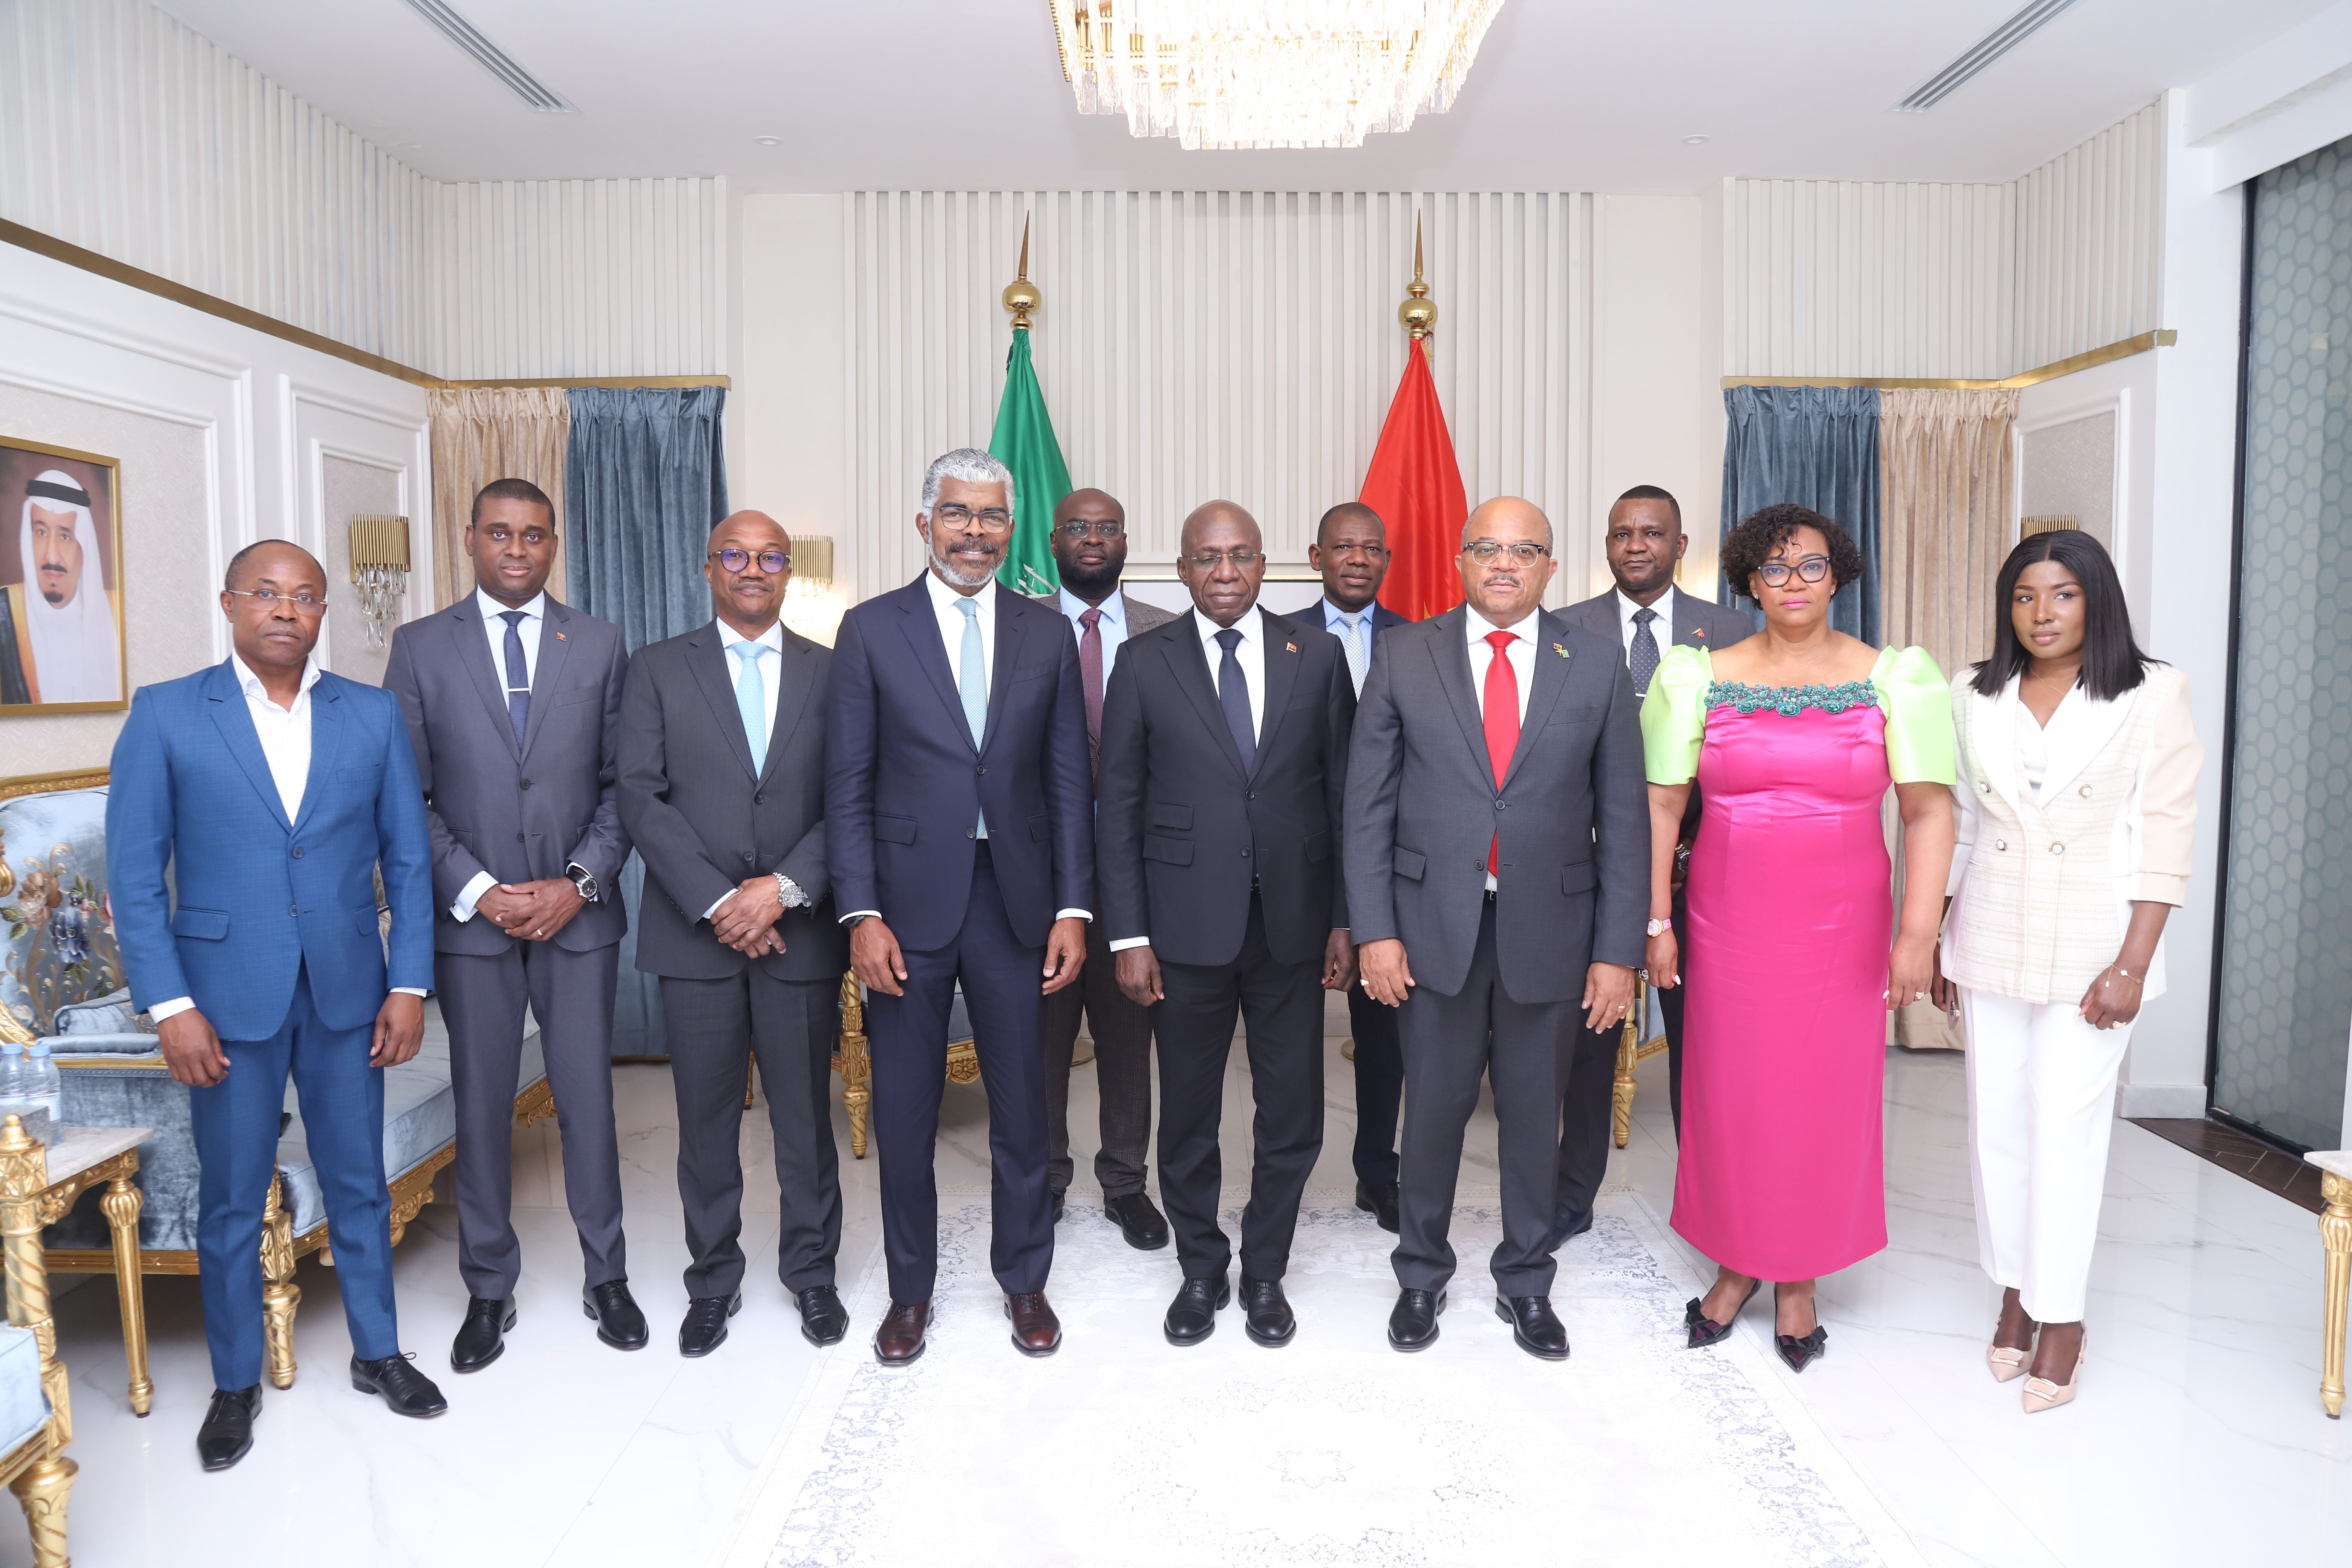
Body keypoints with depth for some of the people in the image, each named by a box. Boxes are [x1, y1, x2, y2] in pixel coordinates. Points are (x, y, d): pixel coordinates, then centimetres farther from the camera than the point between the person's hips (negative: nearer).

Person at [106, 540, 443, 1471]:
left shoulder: (373, 716, 2)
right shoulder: (165, 716, -3)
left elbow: (408, 859, 3)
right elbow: (135, 875, -4)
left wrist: (409, 985, -2)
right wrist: (170, 1006, -10)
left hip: (348, 992, 2)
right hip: (226, 996, -1)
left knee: (359, 1184, 13)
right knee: (231, 1201, 11)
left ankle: (378, 1352, 31)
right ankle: (235, 1383, 29)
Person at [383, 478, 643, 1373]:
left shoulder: (599, 645, 5)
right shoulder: (421, 648, 3)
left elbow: (623, 784, 3)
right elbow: (406, 796, 0)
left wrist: (579, 883, -9)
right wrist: (479, 892, -10)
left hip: (578, 913, 0)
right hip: (469, 917, 0)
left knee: (588, 1099, 7)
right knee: (481, 1107, 9)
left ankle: (606, 1277, 23)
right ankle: (489, 1291, 25)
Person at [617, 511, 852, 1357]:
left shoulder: (832, 673, 6)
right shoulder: (659, 668, 5)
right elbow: (642, 797, -3)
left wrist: (783, 888, -13)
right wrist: (716, 902, -12)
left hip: (801, 932, 0)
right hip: (696, 932, 0)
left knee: (806, 1117, 8)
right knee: (706, 1121, 9)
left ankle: (811, 1272, 27)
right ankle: (714, 1281, 26)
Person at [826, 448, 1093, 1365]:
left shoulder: (1047, 635, 5)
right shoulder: (871, 629, 0)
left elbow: (1069, 782, 5)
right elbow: (848, 786, -2)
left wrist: (1074, 909, -2)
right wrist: (862, 916, -9)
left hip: (1016, 896, 1)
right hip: (908, 900, -1)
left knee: (1021, 1105, 11)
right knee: (904, 1109, 10)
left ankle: (1024, 1280, 31)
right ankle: (911, 1289, 30)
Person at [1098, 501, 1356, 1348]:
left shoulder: (1317, 656, 3)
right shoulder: (1145, 663, 0)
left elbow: (1344, 793, 4)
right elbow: (1119, 807, 0)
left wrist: (1347, 919, 1)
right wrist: (1129, 935, -5)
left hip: (1293, 921, 1)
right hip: (1187, 924, -1)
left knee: (1293, 1117, 10)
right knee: (1188, 1117, 12)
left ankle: (1265, 1273, 31)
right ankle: (1201, 1270, 33)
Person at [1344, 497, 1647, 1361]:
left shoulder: (1596, 663, 1)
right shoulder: (1404, 655, 0)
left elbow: (1623, 816, 1)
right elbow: (1368, 803, -1)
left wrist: (1618, 950, -3)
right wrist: (1374, 929, -7)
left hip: (1549, 926, 1)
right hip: (1433, 923, 0)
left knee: (1534, 1113, 13)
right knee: (1434, 1105, 10)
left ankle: (1525, 1282, 33)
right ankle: (1422, 1274, 32)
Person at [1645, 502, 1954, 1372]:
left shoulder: (1893, 679, -1)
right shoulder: (1700, 677, 1)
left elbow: (1929, 810, -5)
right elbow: (1660, 804, 0)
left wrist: (1917, 931, -13)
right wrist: (1656, 922, -3)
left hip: (1841, 927, 0)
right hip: (1729, 922, 1)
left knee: (1825, 1097, 7)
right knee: (1729, 1092, 8)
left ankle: (1799, 1279, 26)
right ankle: (1736, 1263, 28)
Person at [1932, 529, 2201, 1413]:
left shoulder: (2153, 695, -4)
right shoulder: (1973, 697, 6)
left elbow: (2166, 839, -6)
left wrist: (2132, 965, -12)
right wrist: (1935, 943, 8)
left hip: (2090, 949, -3)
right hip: (1989, 946, 3)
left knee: (2067, 1126, -2)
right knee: (1997, 1122, 8)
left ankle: (2060, 1315, 12)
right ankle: (2014, 1290, 24)